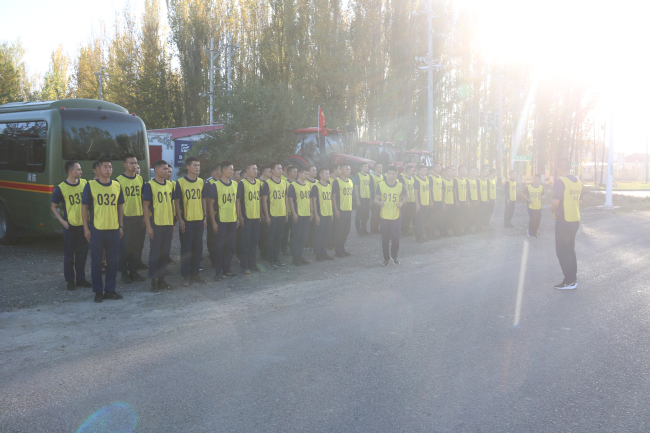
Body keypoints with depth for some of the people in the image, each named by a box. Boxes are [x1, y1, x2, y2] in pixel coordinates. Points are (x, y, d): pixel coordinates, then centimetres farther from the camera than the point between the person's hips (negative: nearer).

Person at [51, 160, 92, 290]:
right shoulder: (61, 188, -7)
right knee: (69, 254, 5)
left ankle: (81, 279, 22)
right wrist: (62, 221, -8)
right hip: (70, 226, -3)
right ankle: (70, 280, 16)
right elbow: (53, 207, 2)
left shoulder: (84, 183, 2)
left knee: (82, 253, 10)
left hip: (84, 225, 4)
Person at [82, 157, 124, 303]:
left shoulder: (116, 185, 8)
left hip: (114, 229, 3)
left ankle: (110, 290, 19)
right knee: (96, 262, 4)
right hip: (97, 230, -3)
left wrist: (121, 226, 9)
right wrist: (86, 228, -5)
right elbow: (84, 207, -1)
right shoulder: (90, 185, -3)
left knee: (113, 261, 8)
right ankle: (98, 291, 14)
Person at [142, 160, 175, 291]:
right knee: (155, 252, 1)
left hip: (168, 224, 5)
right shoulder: (149, 185, -6)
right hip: (156, 224, -5)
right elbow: (145, 206, -8)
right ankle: (153, 281, 9)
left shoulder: (170, 184, 11)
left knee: (165, 252, 10)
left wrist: (173, 223, 14)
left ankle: (161, 279, 19)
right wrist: (148, 226, -12)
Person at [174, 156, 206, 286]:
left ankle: (194, 273, 20)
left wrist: (205, 216, 7)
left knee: (198, 247, 9)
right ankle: (186, 276, 8)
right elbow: (177, 201, -5)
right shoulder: (180, 182, -6)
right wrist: (180, 219, -10)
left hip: (199, 220, 5)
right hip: (186, 220, -5)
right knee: (186, 248, 0)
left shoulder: (201, 182, 8)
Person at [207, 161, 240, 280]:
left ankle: (226, 270, 22)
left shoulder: (235, 184, 9)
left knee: (230, 246, 11)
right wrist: (213, 222, -11)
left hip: (233, 221, 5)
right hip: (220, 221, -5)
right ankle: (218, 272, 9)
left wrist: (238, 217, 11)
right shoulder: (215, 186, -8)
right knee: (219, 246, 0)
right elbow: (210, 204, -7)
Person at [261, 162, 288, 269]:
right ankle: (271, 261, 7)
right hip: (272, 215, -6)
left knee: (279, 239, 12)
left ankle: (277, 260, 20)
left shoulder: (284, 183, 11)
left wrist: (286, 213, 12)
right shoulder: (267, 183, -7)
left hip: (282, 215, 6)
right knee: (271, 239, 0)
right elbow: (264, 200, -9)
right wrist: (266, 216, -12)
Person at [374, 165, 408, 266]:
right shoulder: (381, 185, -4)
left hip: (396, 217, 0)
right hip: (384, 217, 0)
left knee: (396, 238, -1)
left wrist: (402, 203, -6)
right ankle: (386, 258, 21)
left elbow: (406, 196, 14)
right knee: (385, 239, 4)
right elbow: (376, 199, 0)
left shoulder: (400, 186, -3)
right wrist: (379, 202, -23)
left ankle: (394, 256, 22)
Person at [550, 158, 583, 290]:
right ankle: (573, 279, 23)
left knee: (562, 251, 1)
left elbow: (556, 202, -23)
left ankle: (569, 281, 3)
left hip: (563, 221, -8)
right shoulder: (578, 181, 8)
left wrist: (552, 209, -3)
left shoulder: (561, 181, -17)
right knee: (570, 249, 18)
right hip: (575, 220, 8)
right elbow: (580, 202, 15)